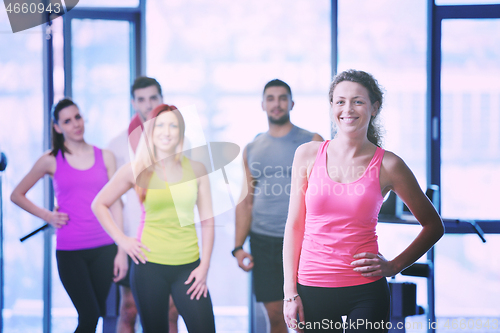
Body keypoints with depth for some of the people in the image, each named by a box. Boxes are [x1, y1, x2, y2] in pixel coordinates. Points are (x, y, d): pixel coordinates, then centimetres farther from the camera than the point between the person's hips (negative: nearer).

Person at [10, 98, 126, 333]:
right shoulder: (51, 161, 3)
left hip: (104, 248, 2)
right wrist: (47, 216, 1)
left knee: (97, 313, 7)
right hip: (70, 251, -2)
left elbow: (114, 204, 7)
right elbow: (17, 195, 12)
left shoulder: (105, 157, 8)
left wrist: (121, 250, 2)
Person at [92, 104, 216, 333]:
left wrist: (204, 265, -1)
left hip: (188, 267, 1)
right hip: (149, 265, -1)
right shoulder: (136, 171, 1)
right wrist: (122, 240, 1)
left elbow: (207, 221, 6)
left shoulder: (196, 170, 5)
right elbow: (99, 205, 11)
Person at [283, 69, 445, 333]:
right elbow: (294, 225, 4)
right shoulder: (308, 155, 2)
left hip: (365, 291, -1)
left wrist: (394, 266, -2)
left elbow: (433, 226, 8)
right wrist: (290, 292, 0)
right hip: (312, 288, 1)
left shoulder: (387, 165, -2)